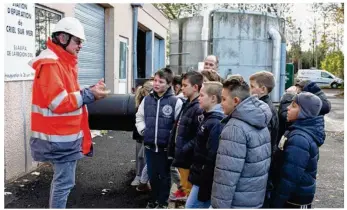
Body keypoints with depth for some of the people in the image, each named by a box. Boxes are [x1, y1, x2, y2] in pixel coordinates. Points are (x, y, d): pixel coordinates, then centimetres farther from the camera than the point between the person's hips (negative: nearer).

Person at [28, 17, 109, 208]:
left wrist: (90, 92, -4)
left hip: (65, 134, 10)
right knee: (65, 182, -3)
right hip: (60, 137, -10)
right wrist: (89, 94, -18)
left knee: (62, 179, 19)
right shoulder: (50, 63, -18)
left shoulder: (65, 63, 14)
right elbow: (59, 103, -24)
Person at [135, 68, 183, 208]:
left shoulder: (175, 101, -12)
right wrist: (142, 130, 2)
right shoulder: (147, 99, 1)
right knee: (152, 175, 17)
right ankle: (153, 199, 37)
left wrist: (172, 137, -13)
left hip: (166, 147, -3)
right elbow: (139, 117, 14)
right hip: (149, 146, 4)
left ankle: (162, 202, 30)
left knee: (164, 176, 13)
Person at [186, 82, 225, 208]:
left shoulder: (216, 123, -22)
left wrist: (204, 189, -21)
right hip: (202, 176, 9)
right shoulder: (209, 118, 10)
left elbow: (212, 158, -24)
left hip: (206, 180, -9)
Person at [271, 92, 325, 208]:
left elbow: (290, 176, -28)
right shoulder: (308, 131, 2)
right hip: (300, 193, 9)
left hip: (296, 197, -9)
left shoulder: (299, 138, -28)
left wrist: (276, 203, -20)